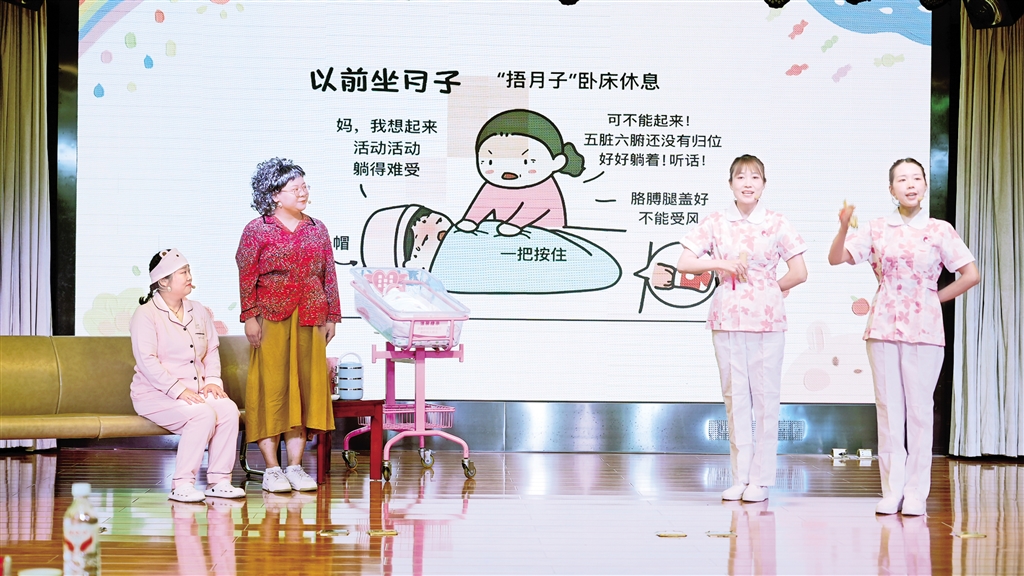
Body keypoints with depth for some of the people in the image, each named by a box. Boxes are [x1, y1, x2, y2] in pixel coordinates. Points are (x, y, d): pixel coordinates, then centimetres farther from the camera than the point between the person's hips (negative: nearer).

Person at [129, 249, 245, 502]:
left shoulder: (199, 312, 17)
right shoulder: (146, 314, -5)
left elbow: (212, 350, 19)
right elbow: (147, 361, -15)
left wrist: (212, 380, -1)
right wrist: (178, 390, -23)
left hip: (196, 391, 6)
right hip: (155, 394, -6)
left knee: (229, 409, -23)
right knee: (203, 414, -32)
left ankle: (218, 480, -16)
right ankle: (182, 484, -25)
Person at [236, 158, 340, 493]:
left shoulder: (317, 230, 13)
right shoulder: (256, 230, 0)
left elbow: (329, 276, 13)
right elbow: (246, 277, -4)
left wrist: (332, 316, 9)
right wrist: (249, 317, -11)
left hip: (310, 321, 4)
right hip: (271, 320, -4)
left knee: (306, 386, 4)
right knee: (271, 387, -3)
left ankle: (296, 466, 12)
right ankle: (271, 469, 3)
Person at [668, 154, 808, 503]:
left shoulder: (776, 224, 1)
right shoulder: (715, 223, 5)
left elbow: (799, 272, 1)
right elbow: (684, 264, 2)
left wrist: (766, 291, 4)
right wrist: (722, 264, -8)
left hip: (767, 318, -2)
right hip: (727, 317, 2)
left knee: (765, 396, 0)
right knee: (734, 396, 6)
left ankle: (761, 479, 7)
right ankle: (740, 477, 13)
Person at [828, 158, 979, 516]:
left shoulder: (939, 230, 2)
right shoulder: (877, 230, 7)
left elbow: (970, 274, 2)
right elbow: (836, 258, 4)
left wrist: (935, 298, 3)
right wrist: (844, 226, -11)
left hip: (923, 328, -2)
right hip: (883, 326, 2)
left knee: (919, 408, 0)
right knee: (888, 408, 4)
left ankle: (916, 493, 6)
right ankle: (892, 490, 10)